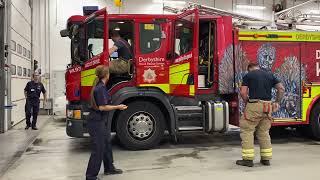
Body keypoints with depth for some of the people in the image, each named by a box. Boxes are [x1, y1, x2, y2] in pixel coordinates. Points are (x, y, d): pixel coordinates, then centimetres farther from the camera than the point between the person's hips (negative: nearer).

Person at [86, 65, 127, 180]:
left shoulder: (99, 86, 10)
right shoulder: (101, 88, -19)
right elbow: (102, 107, -22)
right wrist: (118, 107, -15)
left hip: (99, 121, 10)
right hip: (96, 122, -10)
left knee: (106, 143, 20)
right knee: (98, 148, -4)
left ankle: (109, 168, 35)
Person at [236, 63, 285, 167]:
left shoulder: (248, 75, 4)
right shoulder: (269, 75, 17)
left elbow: (243, 92, -6)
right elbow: (281, 89, 13)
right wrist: (277, 102, 17)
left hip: (254, 106, -5)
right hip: (267, 107, 5)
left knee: (247, 131, 2)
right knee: (264, 132, 16)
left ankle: (248, 159, 0)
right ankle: (266, 159, 19)